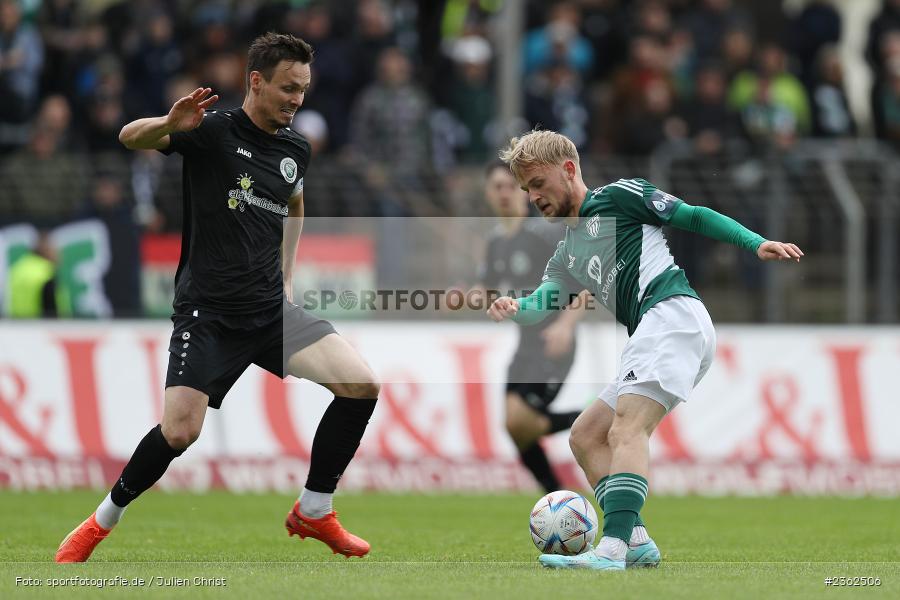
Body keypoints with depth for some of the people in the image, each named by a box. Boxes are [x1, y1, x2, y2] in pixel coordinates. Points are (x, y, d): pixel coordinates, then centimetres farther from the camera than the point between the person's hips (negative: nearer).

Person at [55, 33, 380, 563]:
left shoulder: (296, 148, 9)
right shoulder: (214, 130, -8)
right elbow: (131, 137, -19)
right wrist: (171, 124, -40)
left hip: (273, 310, 5)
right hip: (208, 314, -5)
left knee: (362, 386, -11)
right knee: (179, 430, -18)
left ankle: (314, 512, 5)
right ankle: (100, 523, 6)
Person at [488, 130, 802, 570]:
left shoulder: (618, 196, 8)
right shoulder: (565, 257, 28)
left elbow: (694, 217, 6)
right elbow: (543, 302, 10)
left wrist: (757, 244, -7)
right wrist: (514, 308, -13)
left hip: (672, 311, -9)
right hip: (651, 336, 9)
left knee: (626, 427, -24)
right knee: (585, 437, 10)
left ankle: (613, 548, -40)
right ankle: (635, 541, -1)